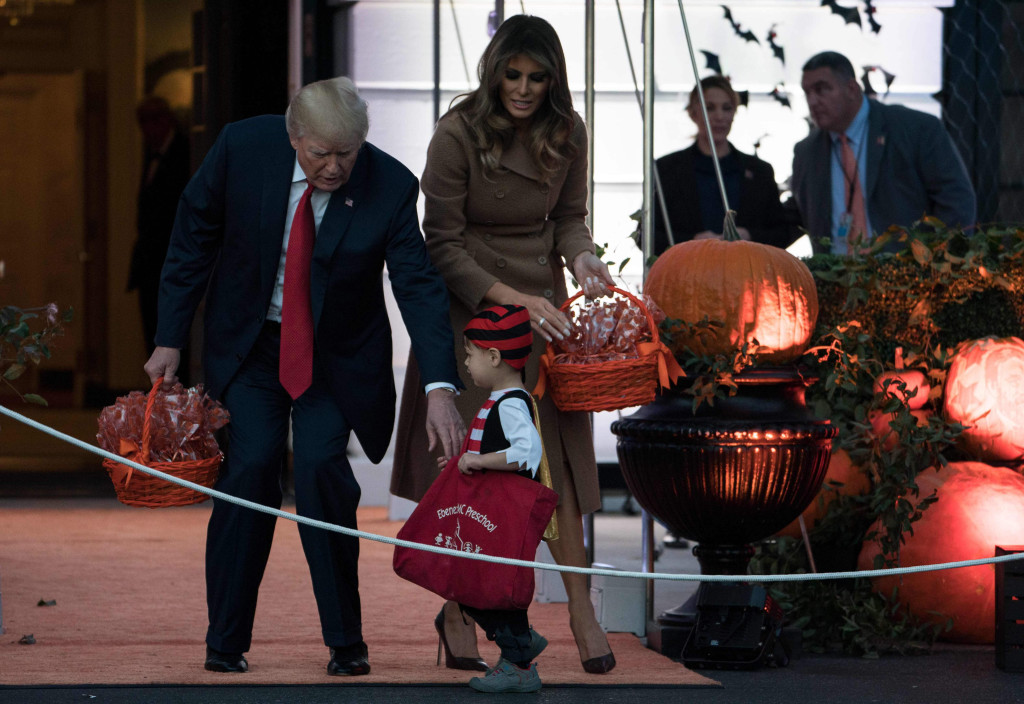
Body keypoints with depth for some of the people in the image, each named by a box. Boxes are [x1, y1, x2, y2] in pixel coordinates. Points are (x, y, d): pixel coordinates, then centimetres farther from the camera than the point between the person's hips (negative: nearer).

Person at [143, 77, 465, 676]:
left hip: (336, 355, -1)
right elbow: (194, 238, -5)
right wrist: (171, 340, -4)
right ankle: (226, 642, 1)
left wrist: (441, 388, -34)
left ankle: (346, 642, 0)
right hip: (250, 342, 1)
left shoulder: (390, 187, -21)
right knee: (252, 465, -12)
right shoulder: (243, 147, -18)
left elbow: (420, 287, -22)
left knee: (321, 467, -15)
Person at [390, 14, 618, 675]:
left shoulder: (567, 132, -1)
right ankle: (458, 616, 9)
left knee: (560, 451, -3)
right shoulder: (457, 135, -15)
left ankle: (581, 606, 3)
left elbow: (569, 216, 10)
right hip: (470, 306, -3)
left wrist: (581, 257, -13)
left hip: (542, 304, 3)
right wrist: (510, 297, -20)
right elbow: (443, 243, -12)